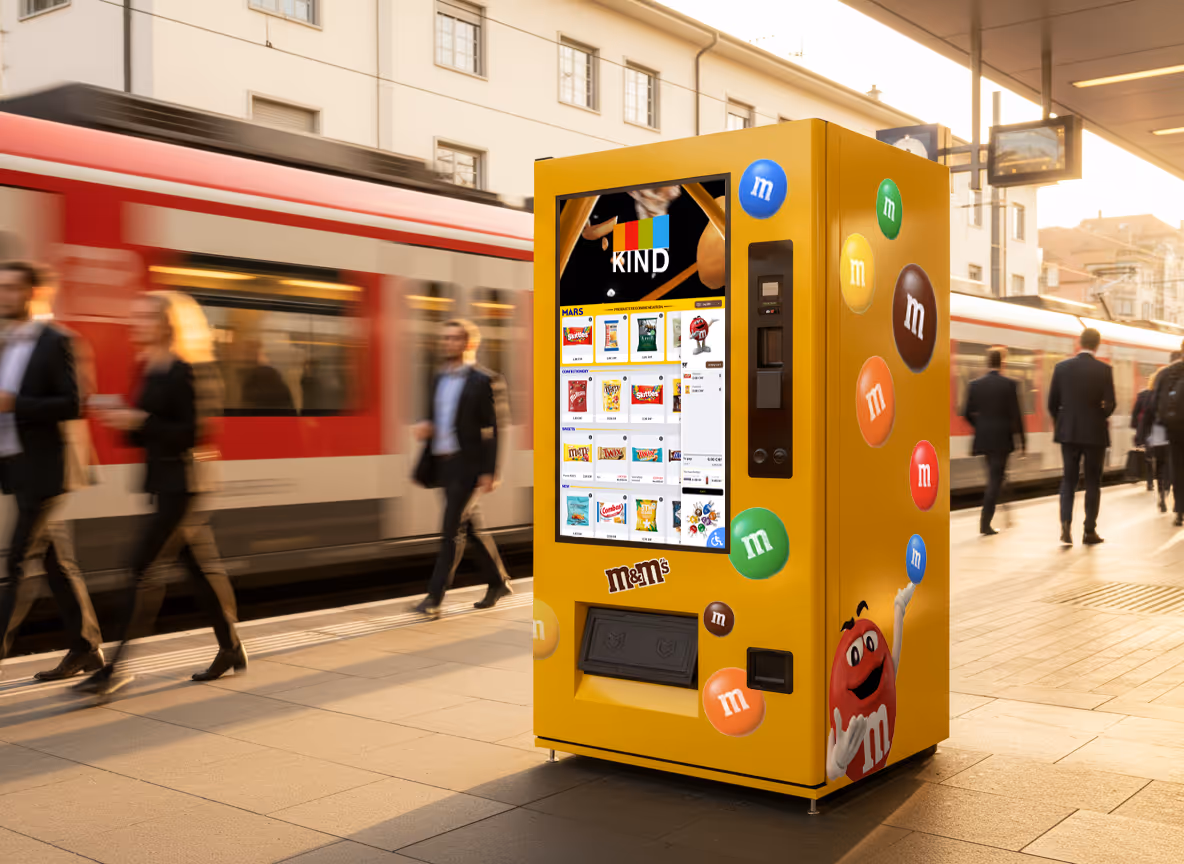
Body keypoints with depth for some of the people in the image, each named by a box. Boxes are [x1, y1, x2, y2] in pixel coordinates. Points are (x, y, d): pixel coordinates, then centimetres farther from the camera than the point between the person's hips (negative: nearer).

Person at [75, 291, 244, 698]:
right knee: (200, 565, 13)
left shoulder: (185, 372, -14)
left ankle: (118, 666, -6)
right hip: (164, 481, 9)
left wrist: (139, 421, -21)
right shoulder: (153, 371, 13)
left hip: (181, 484, -9)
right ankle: (231, 649, 23)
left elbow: (191, 433, -19)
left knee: (145, 565, -10)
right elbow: (150, 433, 16)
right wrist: (123, 421, -1)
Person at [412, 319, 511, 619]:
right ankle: (498, 582, 31)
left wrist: (489, 472, -19)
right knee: (471, 527, 16)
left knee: (452, 531, -9)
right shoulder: (440, 379, 14)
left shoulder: (484, 381, -9)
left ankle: (434, 599, -7)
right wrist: (425, 428, -1)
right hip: (444, 463, 8)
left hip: (468, 466, -8)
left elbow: (493, 428, -13)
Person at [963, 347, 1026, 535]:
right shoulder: (1009, 384, -9)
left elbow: (967, 413, 3)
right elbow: (1015, 414, -10)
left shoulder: (975, 384, 1)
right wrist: (1022, 438, 1)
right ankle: (985, 522, -6)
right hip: (1002, 439, -4)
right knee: (995, 479, -1)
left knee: (994, 477, 19)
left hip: (983, 438, 4)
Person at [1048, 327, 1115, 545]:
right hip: (1095, 433, -2)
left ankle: (1066, 523, -9)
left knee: (1069, 479, 10)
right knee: (1093, 482, 8)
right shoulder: (1104, 369, -9)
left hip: (1068, 432, 2)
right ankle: (1090, 531, 11)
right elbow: (1110, 404, -11)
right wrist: (1101, 416, 11)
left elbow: (1052, 403, 1)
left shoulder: (1062, 367, -2)